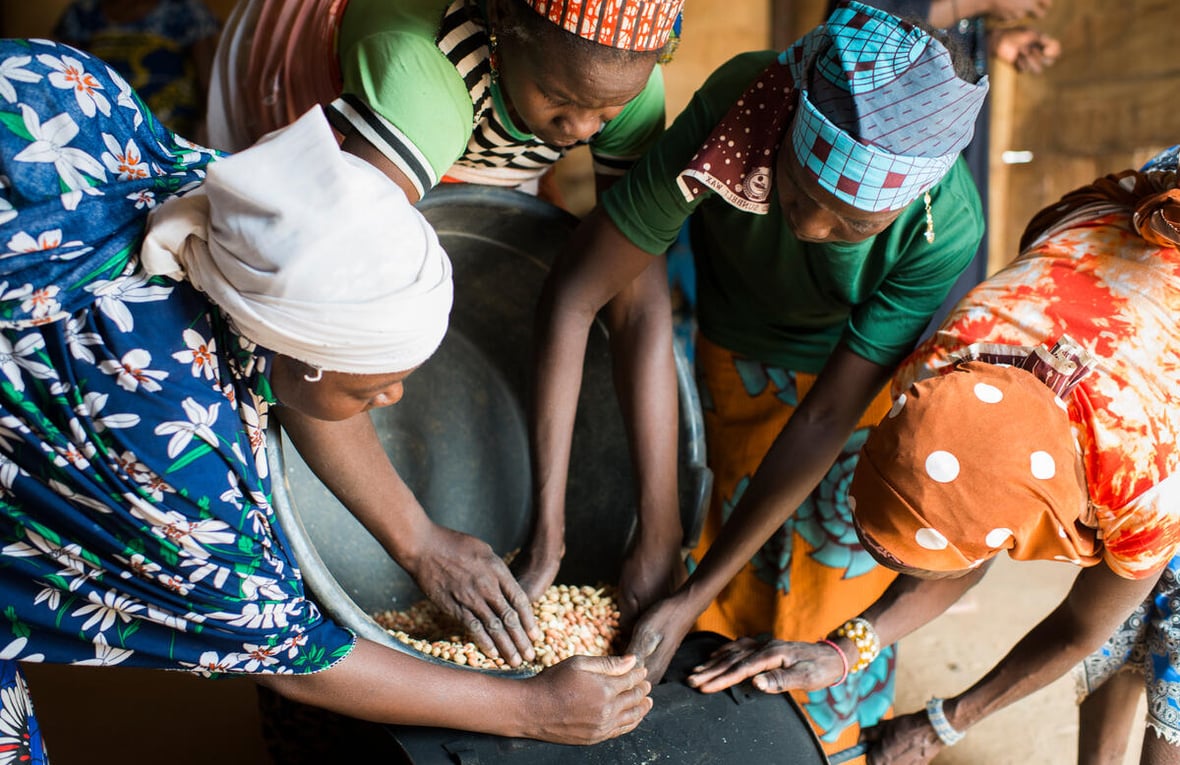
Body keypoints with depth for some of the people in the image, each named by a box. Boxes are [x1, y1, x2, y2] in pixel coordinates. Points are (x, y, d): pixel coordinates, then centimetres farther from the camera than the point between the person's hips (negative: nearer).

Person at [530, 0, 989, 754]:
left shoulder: (945, 230, -35)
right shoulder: (731, 115, -37)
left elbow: (826, 418, -29)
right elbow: (576, 292, -30)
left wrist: (693, 596, -26)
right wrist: (548, 522, -32)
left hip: (866, 371, 0)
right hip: (733, 359, 1)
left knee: (837, 589, 3)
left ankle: (836, 743, 35)